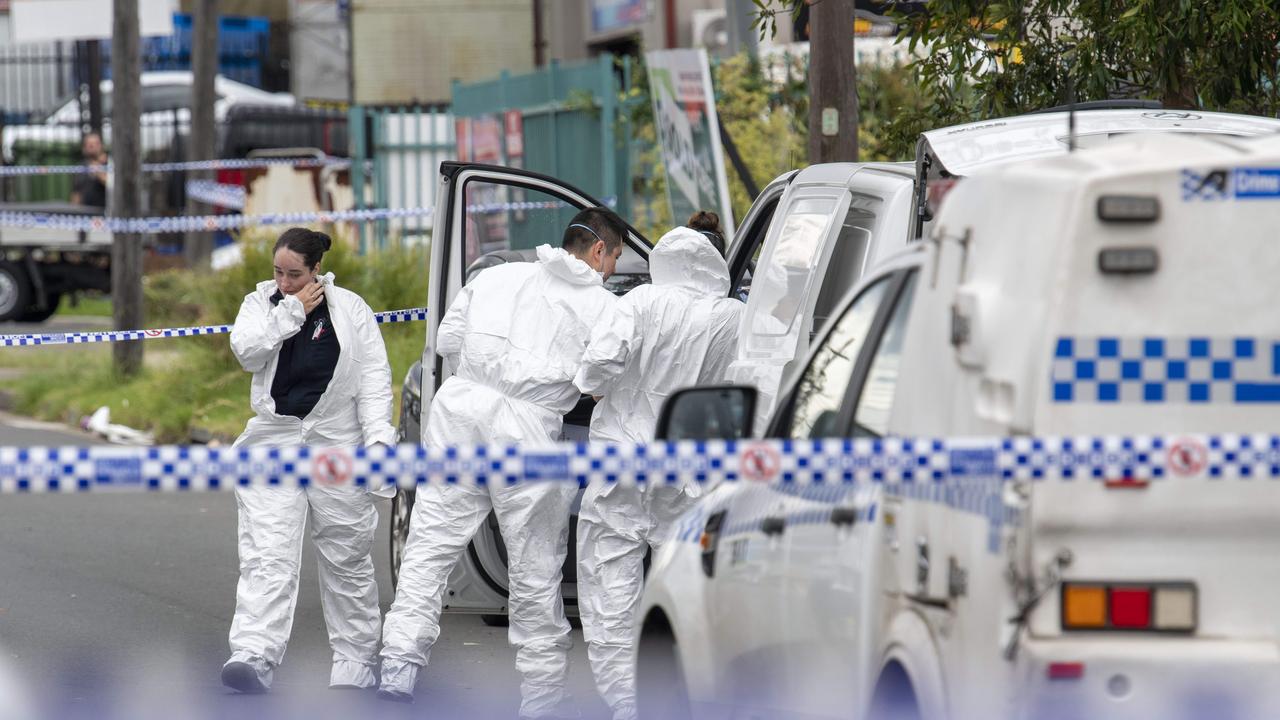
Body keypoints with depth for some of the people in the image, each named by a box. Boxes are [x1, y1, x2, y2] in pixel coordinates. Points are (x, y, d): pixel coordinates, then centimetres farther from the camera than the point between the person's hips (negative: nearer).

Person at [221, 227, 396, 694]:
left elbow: (374, 376, 1)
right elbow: (246, 351, -7)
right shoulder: (261, 303, 10)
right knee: (267, 557, -13)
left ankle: (355, 664, 19)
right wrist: (291, 311, -8)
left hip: (336, 445, -1)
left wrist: (379, 435, -10)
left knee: (346, 559, 7)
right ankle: (253, 657, -24)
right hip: (273, 441, 1)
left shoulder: (349, 309, 5)